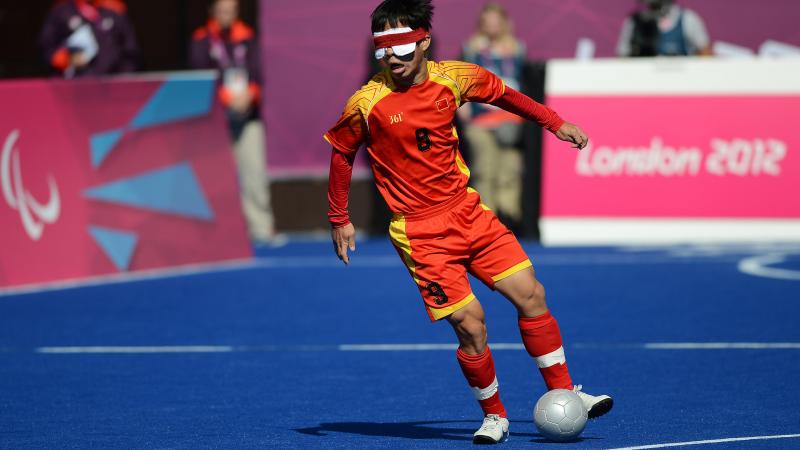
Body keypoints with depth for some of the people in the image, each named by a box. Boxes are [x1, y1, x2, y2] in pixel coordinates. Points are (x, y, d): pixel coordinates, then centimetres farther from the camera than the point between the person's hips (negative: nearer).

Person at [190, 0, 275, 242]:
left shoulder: (247, 37, 11)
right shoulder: (202, 40, 3)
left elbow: (256, 72, 6)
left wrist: (249, 94, -13)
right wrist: (227, 97, -15)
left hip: (248, 114, 2)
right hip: (216, 116, -2)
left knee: (255, 172, -3)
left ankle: (261, 228, 0)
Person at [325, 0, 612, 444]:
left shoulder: (455, 78, -4)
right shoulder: (367, 104, -13)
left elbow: (503, 94, 17)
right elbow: (342, 154, 4)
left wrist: (555, 123, 16)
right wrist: (339, 220, 7)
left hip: (466, 211, 4)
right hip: (419, 232, -4)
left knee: (530, 293, -1)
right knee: (470, 325, -11)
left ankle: (563, 394, 14)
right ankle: (494, 417, 10)